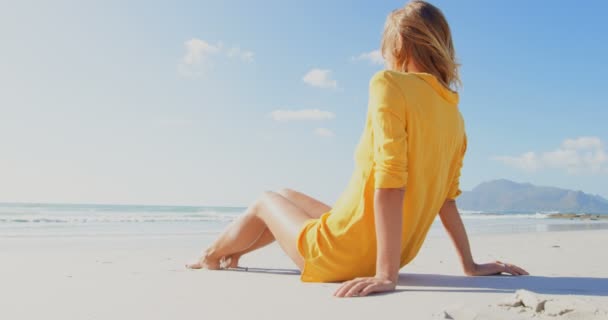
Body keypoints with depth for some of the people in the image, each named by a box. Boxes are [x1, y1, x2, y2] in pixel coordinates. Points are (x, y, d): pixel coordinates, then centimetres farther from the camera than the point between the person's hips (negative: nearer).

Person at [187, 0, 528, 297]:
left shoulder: (390, 84, -20)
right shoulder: (455, 117, 2)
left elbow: (390, 182, -28)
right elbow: (447, 197, 3)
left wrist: (386, 274, -28)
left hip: (340, 255, -7)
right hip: (390, 252, 7)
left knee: (265, 203, 23)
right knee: (288, 196, 29)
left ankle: (209, 259, 50)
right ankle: (230, 254, 53)